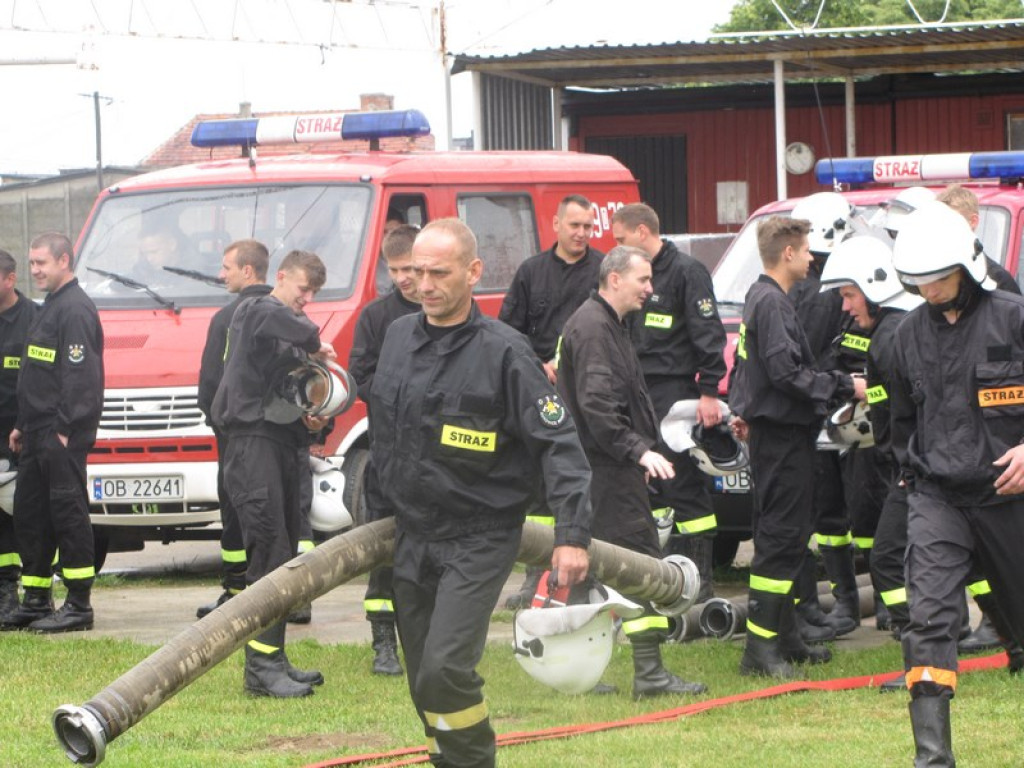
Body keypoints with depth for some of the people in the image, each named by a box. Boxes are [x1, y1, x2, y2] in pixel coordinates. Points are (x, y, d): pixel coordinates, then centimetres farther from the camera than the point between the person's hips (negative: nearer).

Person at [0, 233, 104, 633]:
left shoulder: (75, 310, -13)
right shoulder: (51, 307, 19)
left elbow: (80, 375, -20)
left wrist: (65, 429, -21)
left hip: (62, 437, -10)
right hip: (38, 433, 10)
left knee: (68, 513, -7)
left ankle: (79, 606, -5)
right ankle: (36, 603, 17)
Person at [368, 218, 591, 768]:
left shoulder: (502, 352, -13)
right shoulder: (398, 336, 6)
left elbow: (559, 444, -14)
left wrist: (572, 535, -22)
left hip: (478, 541, -6)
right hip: (411, 537, 6)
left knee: (446, 670, -20)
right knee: (425, 684, 9)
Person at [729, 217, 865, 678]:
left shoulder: (759, 297, 15)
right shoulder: (772, 303, -17)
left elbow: (746, 361, 26)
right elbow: (786, 372, -23)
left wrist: (743, 411, 34)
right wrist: (844, 387, -16)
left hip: (773, 431, 11)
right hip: (782, 434, -11)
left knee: (785, 535, 14)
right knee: (781, 539, -11)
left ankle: (785, 638, 19)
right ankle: (761, 647, -12)